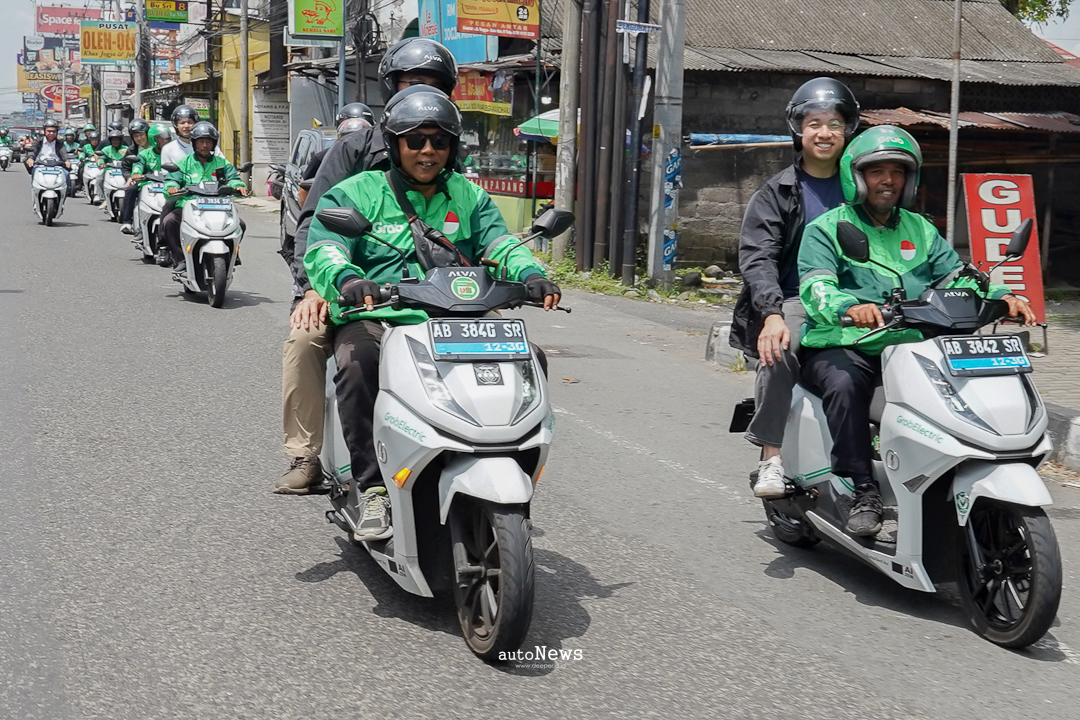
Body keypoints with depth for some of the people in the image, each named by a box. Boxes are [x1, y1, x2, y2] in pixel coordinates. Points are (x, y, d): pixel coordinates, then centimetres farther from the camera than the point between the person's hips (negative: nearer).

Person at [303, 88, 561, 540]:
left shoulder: (468, 197, 20)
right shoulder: (354, 193, 8)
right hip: (372, 320, -2)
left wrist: (530, 273, -17)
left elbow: (499, 243, 7)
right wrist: (347, 279, -31)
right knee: (357, 366, -36)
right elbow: (323, 249, -7)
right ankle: (373, 491, -27)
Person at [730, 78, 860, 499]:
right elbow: (756, 258, -5)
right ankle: (771, 458, -26)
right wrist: (772, 314, -24)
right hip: (794, 302, -2)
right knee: (779, 350, -35)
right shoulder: (776, 193, 9)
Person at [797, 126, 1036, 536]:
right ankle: (864, 491, -29)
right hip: (839, 348, -4)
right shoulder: (826, 229, 1)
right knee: (845, 384, -35)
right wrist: (851, 306, -39)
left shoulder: (920, 230, 19)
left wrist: (1000, 297, -13)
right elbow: (815, 287, -16)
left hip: (909, 348, 5)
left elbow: (956, 276, 9)